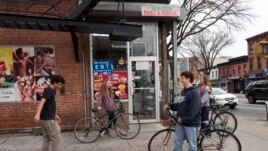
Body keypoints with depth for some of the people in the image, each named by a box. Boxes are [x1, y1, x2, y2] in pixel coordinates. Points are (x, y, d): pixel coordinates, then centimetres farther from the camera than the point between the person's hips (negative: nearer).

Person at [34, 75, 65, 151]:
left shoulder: (52, 91, 15)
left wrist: (55, 115, 32)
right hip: (48, 119, -10)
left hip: (45, 118, 10)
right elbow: (42, 101, -31)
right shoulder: (48, 90, -15)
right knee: (56, 138, -3)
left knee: (47, 138, 15)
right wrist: (38, 114, -44)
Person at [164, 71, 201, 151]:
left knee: (192, 144, 7)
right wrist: (169, 105, 8)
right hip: (180, 122, 8)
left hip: (191, 123, -8)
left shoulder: (194, 92, -16)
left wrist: (184, 119, -20)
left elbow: (194, 109, -22)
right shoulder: (183, 91, 11)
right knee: (177, 141, 15)